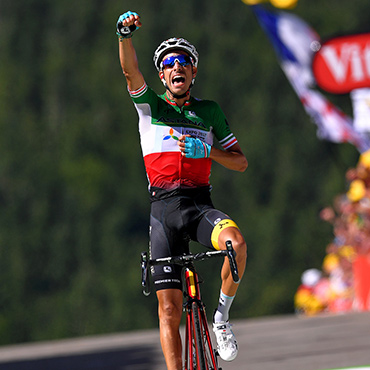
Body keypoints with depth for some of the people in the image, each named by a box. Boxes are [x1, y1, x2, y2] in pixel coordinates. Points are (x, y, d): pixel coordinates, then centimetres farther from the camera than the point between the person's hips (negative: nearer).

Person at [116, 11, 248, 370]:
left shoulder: (208, 111, 12)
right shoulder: (150, 105, 8)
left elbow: (240, 162, 12)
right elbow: (130, 70, -12)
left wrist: (205, 151, -7)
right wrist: (125, 34, -32)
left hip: (200, 205, 0)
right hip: (164, 209, 0)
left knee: (236, 242, -32)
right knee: (169, 309, -6)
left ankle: (222, 316, -11)